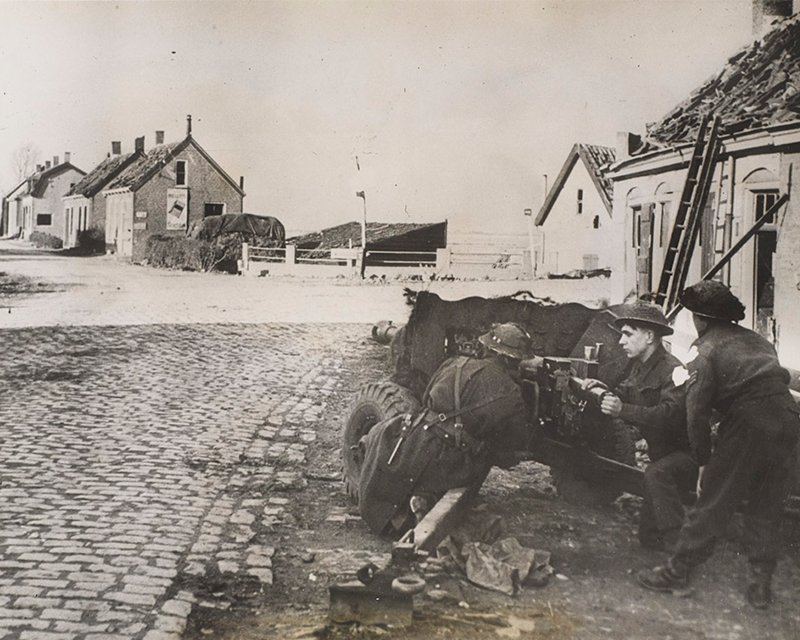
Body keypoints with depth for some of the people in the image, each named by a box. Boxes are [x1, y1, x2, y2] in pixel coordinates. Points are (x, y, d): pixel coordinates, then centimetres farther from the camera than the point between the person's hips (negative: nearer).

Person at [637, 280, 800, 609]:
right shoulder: (757, 340, 20)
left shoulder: (706, 348, 2)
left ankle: (678, 570, 13)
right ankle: (761, 584, 19)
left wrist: (704, 460, 5)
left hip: (748, 422, -6)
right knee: (766, 510, 16)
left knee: (713, 504, 4)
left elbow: (697, 411, -4)